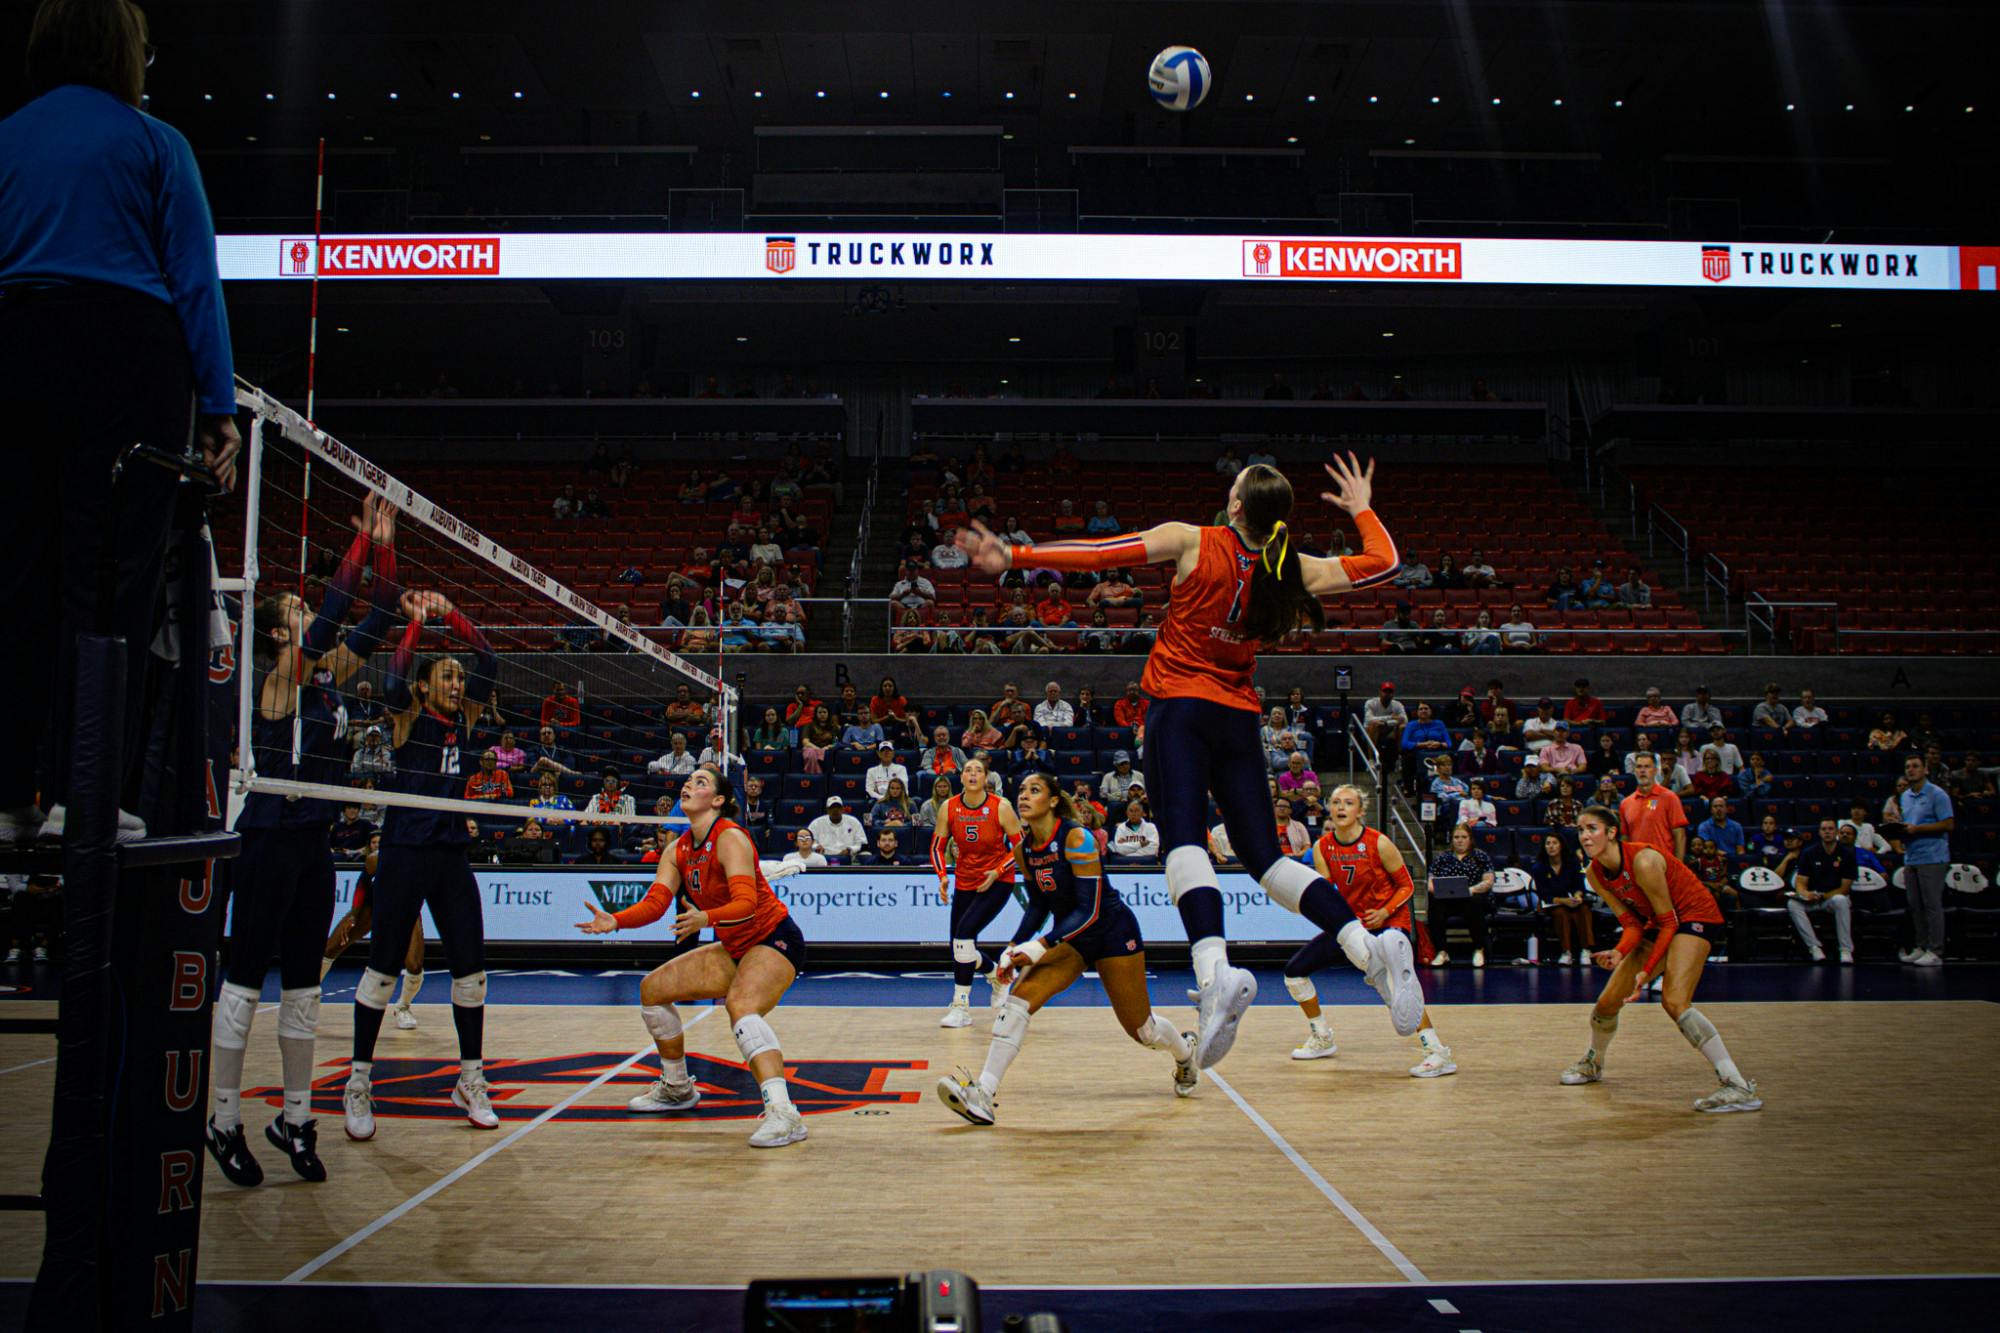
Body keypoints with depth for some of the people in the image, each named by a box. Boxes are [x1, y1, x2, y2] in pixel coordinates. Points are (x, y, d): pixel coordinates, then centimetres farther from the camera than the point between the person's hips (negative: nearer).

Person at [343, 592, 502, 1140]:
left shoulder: (463, 721, 12)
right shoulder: (409, 719, -1)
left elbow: (488, 663, 7)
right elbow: (396, 680, -22)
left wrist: (452, 616, 0)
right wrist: (417, 622, -25)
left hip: (451, 853, 5)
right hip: (405, 851, -5)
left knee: (471, 964, 3)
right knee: (383, 965, 0)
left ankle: (471, 1082, 14)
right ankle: (359, 1084, 10)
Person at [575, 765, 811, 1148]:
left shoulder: (730, 838, -19)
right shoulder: (678, 850, 5)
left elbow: (746, 903, -30)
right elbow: (655, 902, -3)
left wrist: (706, 918, -47)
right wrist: (614, 921, -19)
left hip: (774, 941, -9)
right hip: (734, 949, 9)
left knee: (741, 1007, -36)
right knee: (653, 988, 11)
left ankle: (783, 1114, -45)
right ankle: (677, 1088, 30)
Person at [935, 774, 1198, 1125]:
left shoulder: (1076, 838, -24)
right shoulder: (1024, 848, -4)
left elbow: (1090, 911, -26)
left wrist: (1040, 945, -32)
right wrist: (1015, 948, -4)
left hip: (1113, 933, -5)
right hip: (1068, 935, 5)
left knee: (1140, 1028, 7)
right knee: (1019, 995, -19)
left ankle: (1185, 1051, 43)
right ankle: (982, 1095, -25)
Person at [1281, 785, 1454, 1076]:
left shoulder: (1379, 843, -16)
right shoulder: (1323, 847, -4)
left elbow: (1407, 886, -8)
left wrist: (1384, 912, -22)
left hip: (1389, 921, -6)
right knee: (1294, 970, 4)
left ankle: (1438, 1053, -28)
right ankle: (1322, 1040, 24)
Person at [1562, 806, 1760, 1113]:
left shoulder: (1643, 861, -29)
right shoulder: (1594, 873, -7)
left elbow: (1669, 922, -21)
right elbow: (1632, 923, -2)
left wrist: (1647, 971, -26)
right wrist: (1619, 952, -23)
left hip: (1696, 916, -8)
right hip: (1658, 924, 8)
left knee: (1674, 1001, -28)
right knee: (1607, 1003, 7)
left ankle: (1739, 1087, -27)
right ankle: (1593, 1063, 38)